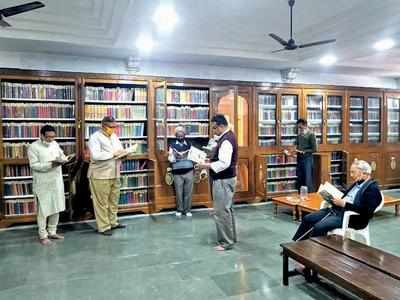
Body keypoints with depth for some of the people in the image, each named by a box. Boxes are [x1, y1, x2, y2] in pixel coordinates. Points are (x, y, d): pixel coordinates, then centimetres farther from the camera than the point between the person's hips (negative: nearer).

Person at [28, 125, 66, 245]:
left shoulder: (55, 144, 8)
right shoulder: (33, 147, -10)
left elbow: (62, 156, 13)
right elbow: (34, 165, -15)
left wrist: (62, 159, -10)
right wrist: (50, 164, -26)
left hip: (56, 181, 6)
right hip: (43, 184, -6)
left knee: (56, 208, 12)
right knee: (43, 210, 2)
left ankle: (52, 232, 26)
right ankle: (43, 235, 14)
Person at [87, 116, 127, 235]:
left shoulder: (114, 136, 13)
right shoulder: (95, 137, -11)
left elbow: (120, 149, 22)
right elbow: (95, 155, -23)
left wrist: (122, 152, -2)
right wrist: (113, 154, -18)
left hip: (114, 174, 7)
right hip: (100, 175, -7)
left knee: (114, 200, 15)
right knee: (102, 202, 1)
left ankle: (113, 222, 28)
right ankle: (103, 227, 11)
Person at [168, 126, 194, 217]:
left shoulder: (189, 144, 8)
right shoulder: (173, 145, 5)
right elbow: (170, 158, -1)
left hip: (189, 171, 1)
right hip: (177, 173, -1)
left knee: (188, 192, 5)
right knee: (179, 192, 6)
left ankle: (187, 210, 18)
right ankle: (179, 210, 21)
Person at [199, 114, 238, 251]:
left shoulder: (226, 140, -21)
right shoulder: (228, 136, 11)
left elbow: (224, 163, -30)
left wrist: (207, 165, -24)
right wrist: (211, 160, 8)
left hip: (223, 180, -11)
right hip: (226, 178, 11)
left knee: (221, 211, -2)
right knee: (227, 209, 19)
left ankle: (226, 242, 9)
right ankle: (231, 237, 31)